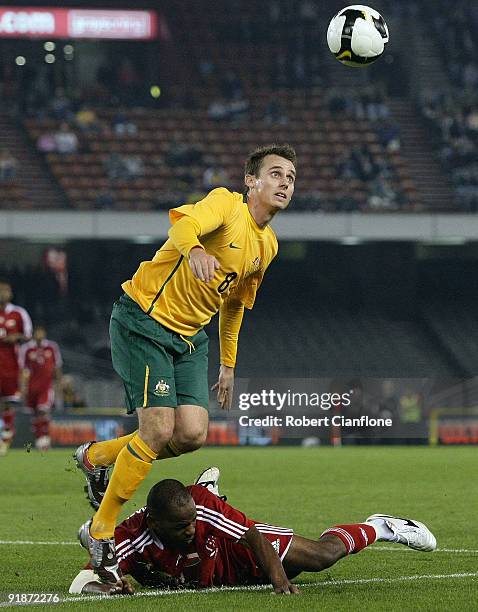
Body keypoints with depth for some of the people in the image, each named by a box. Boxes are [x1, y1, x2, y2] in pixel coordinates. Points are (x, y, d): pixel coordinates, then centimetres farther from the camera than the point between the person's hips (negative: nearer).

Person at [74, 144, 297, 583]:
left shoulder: (268, 245, 11)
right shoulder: (225, 203, -13)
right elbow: (184, 223, -36)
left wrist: (228, 364, 27)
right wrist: (194, 251, -58)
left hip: (189, 337, 8)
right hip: (144, 321, -8)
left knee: (192, 435, -8)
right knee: (159, 431, -17)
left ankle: (97, 456, 17)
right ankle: (101, 531, -4)